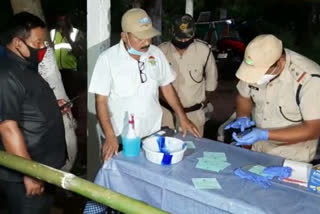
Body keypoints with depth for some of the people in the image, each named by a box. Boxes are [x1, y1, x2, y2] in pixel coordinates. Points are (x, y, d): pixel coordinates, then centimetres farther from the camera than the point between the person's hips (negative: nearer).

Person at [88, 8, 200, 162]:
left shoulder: (156, 54, -1)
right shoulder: (108, 59, -13)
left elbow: (166, 87, 10)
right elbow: (101, 101, -11)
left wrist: (183, 118, 6)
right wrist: (110, 136, -19)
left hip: (153, 132, 4)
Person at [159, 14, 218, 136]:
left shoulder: (204, 50, -12)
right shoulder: (162, 50, -10)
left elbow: (211, 75, 5)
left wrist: (205, 97, 16)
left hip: (193, 112, 0)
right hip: (167, 111, 1)